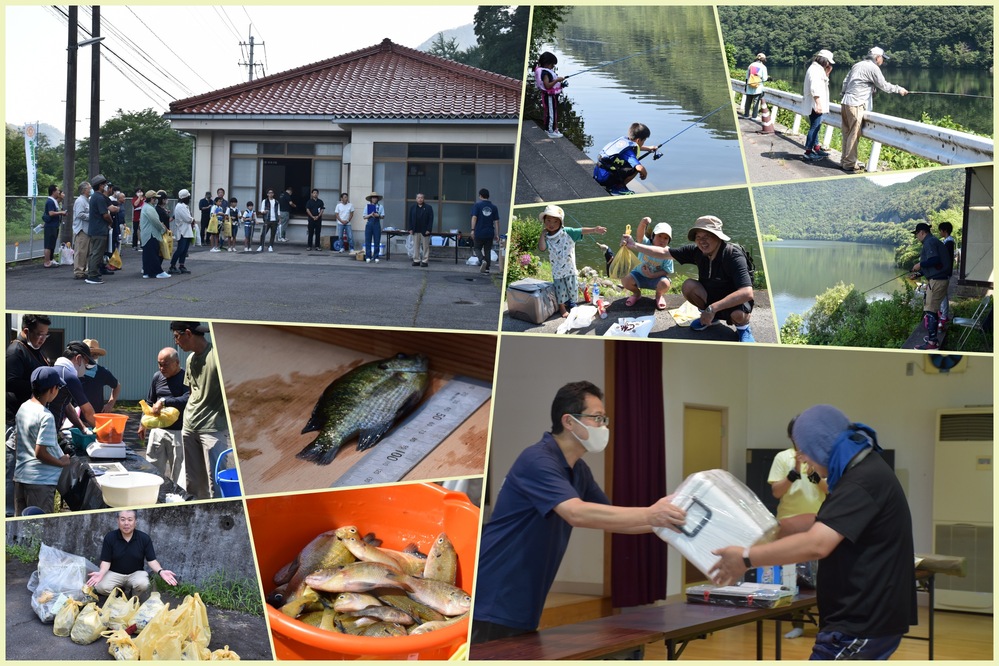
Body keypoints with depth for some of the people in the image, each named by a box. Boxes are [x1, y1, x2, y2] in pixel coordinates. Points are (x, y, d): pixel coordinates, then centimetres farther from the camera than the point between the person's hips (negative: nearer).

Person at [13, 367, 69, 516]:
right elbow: (40, 453, -22)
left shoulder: (23, 408, 5)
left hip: (20, 476, 8)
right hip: (41, 481, -8)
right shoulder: (46, 417, -19)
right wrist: (61, 462, -7)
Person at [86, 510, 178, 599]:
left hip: (136, 573, 0)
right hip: (115, 573, 0)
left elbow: (152, 560, -5)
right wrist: (101, 573, -28)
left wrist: (161, 571, -26)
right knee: (101, 587, -30)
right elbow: (106, 561, -6)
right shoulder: (110, 537, -7)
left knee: (143, 584, -34)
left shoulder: (144, 538, -5)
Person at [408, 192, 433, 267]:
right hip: (415, 231, 3)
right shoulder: (412, 207, 8)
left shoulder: (428, 208, 0)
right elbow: (409, 219, 8)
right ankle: (416, 260, 11)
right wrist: (410, 229, -1)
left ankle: (424, 261, 5)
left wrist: (428, 230, -12)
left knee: (425, 247, 1)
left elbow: (431, 219, -4)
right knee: (416, 246, 6)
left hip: (425, 231, -3)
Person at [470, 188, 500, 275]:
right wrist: (497, 234, 6)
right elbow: (496, 221, 5)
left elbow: (474, 217, -13)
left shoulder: (477, 205, -3)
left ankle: (482, 260, -16)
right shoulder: (494, 207, 6)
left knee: (477, 248, 11)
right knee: (488, 251, 11)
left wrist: (473, 230, -14)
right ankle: (487, 269, 11)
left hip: (479, 232, -3)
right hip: (490, 233, 3)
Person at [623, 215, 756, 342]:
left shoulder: (733, 256, -30)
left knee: (738, 314, -38)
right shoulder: (697, 251, -14)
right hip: (711, 298, 5)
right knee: (688, 285, -19)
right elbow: (664, 252, -5)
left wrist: (712, 308, -42)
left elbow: (747, 293, -41)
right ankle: (709, 317, 7)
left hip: (735, 304, -5)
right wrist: (634, 245, -16)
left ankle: (742, 326, 0)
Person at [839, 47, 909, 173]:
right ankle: (850, 164, -7)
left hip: (845, 102, 9)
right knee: (854, 135, -6)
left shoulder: (857, 65, 19)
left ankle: (844, 161, 16)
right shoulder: (873, 68, -6)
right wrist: (899, 89, 6)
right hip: (856, 105, -9)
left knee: (847, 133, 12)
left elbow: (845, 82, 21)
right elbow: (883, 85, -5)